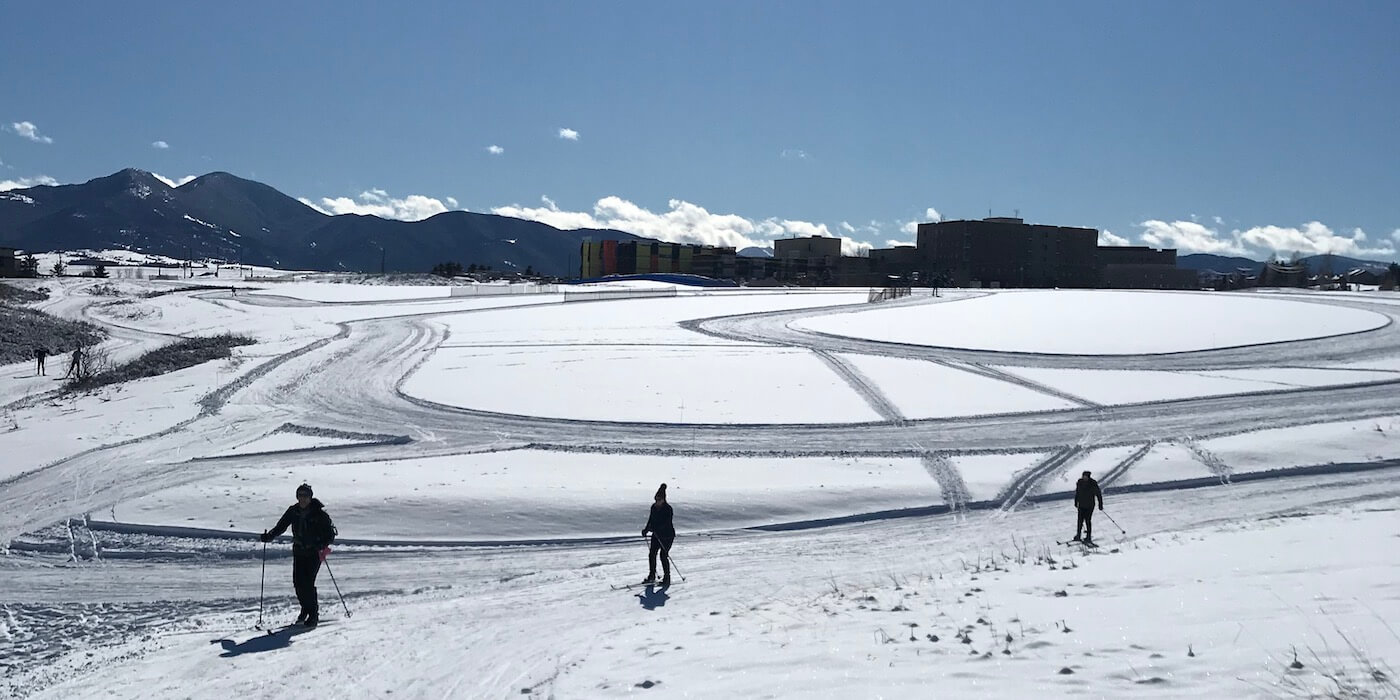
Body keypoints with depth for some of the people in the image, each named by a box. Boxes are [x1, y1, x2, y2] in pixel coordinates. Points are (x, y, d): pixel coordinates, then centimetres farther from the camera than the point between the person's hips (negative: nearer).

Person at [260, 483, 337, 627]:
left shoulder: (318, 512, -11)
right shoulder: (293, 511, 2)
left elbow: (330, 531, -11)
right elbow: (281, 526, 6)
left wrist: (325, 546, -27)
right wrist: (269, 536, -11)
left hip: (315, 552, -5)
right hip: (299, 551, 5)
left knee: (308, 582, -14)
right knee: (298, 582, 0)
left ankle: (314, 613, 0)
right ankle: (306, 609, 23)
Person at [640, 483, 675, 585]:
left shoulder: (668, 509, -19)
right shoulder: (654, 507, 3)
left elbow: (666, 523, -27)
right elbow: (651, 519, 13)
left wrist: (654, 528, -35)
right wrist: (647, 529, -2)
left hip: (667, 535, -7)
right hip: (657, 534, 7)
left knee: (663, 555, -9)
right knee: (652, 554, 3)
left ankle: (667, 578, 3)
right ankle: (652, 576, 16)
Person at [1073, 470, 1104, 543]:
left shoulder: (1093, 484, -13)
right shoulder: (1080, 482, -1)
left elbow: (1099, 494, -6)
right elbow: (1077, 492, 13)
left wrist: (1100, 505, -6)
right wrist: (1076, 502, 20)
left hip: (1090, 506, -3)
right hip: (1081, 505, 3)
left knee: (1088, 520, -6)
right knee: (1080, 520, 3)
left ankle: (1088, 537, 2)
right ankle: (1078, 536, 15)